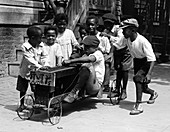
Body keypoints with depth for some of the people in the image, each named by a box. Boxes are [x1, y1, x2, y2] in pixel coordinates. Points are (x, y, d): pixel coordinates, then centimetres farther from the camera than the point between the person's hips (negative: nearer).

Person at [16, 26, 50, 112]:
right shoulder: (25, 46, -21)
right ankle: (22, 104, 31)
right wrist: (40, 66, -35)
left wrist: (46, 64, -19)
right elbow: (30, 59, -28)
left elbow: (45, 56, -1)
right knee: (22, 89, 12)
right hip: (25, 72, -2)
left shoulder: (41, 45, -7)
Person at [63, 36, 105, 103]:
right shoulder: (86, 55, 23)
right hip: (84, 85, 8)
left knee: (86, 68, -33)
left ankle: (74, 92, -34)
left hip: (95, 84, -8)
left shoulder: (98, 54, -5)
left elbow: (89, 59, -27)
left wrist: (70, 61, -31)